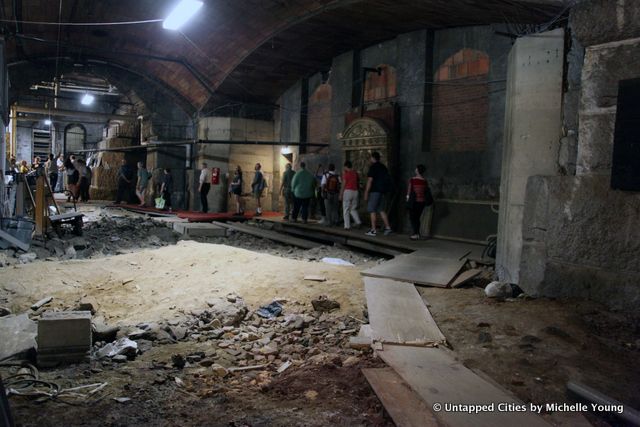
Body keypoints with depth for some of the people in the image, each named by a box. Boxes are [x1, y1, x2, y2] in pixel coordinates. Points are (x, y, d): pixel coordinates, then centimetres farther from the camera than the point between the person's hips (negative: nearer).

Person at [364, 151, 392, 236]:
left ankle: (373, 230, -3)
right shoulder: (384, 167, 15)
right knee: (381, 210, 13)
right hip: (384, 191, 8)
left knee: (372, 210, -2)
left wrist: (366, 193, -11)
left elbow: (370, 180, -14)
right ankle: (387, 227, 6)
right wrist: (386, 193, 20)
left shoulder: (373, 167, -9)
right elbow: (388, 180, 16)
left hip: (375, 191, -8)